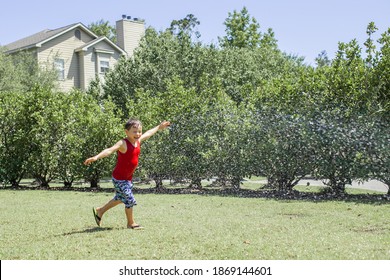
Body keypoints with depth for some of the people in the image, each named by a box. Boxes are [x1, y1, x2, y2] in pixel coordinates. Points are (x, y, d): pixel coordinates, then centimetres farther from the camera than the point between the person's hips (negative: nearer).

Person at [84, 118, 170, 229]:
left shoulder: (138, 141, 1)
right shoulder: (123, 143, -22)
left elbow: (148, 134, 20)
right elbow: (110, 150, -37)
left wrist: (159, 127, 35)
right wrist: (96, 157, -52)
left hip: (128, 177, 9)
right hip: (119, 178, -9)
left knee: (120, 199, 24)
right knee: (130, 200, -4)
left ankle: (100, 211, 43)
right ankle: (131, 223, 18)